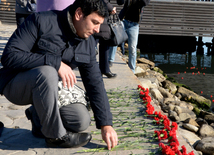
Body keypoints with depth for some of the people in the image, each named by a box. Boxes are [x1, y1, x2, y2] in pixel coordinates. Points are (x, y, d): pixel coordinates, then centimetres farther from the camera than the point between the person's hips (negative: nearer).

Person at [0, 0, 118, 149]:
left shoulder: (88, 43, -2)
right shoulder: (41, 21, -20)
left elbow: (95, 83, -2)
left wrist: (106, 124, -8)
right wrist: (56, 62, -32)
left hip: (49, 88, 5)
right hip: (16, 84, -5)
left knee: (82, 121, -14)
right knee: (47, 72, -37)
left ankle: (39, 118, 14)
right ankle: (56, 135, -17)